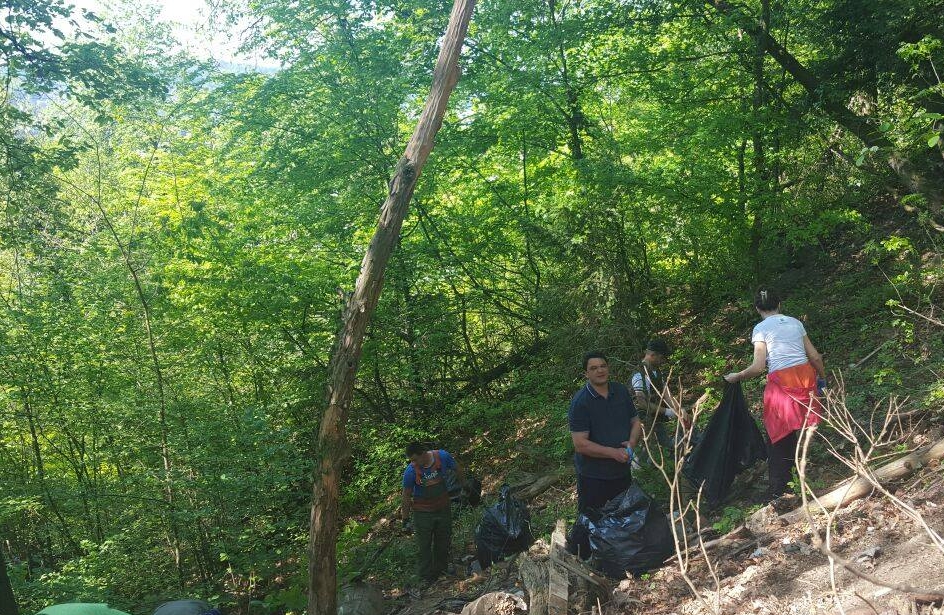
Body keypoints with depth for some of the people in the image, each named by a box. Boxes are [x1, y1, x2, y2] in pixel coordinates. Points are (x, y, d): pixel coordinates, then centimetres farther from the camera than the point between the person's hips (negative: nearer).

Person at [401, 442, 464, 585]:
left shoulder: (442, 456, -19)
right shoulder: (411, 471, -24)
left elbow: (457, 470, 1)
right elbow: (407, 495, -12)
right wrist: (405, 518, -5)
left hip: (443, 507, 3)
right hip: (422, 512, -3)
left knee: (444, 541, 17)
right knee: (424, 546, 2)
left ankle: (441, 570, 36)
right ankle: (426, 577, 16)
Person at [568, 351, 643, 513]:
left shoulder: (621, 391, 1)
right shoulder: (580, 402, -17)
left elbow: (635, 421, 10)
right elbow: (580, 444, -20)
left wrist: (632, 442, -12)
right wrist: (614, 453, -25)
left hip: (623, 471, 6)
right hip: (593, 477, -6)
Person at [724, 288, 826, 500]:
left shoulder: (761, 328, -1)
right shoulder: (795, 322, 14)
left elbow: (758, 367, -9)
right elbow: (815, 357, 13)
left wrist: (736, 377, 6)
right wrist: (822, 378, 30)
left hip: (781, 382, -4)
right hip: (805, 376, 4)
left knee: (779, 437, 7)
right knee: (801, 433, 12)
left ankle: (777, 491, 12)